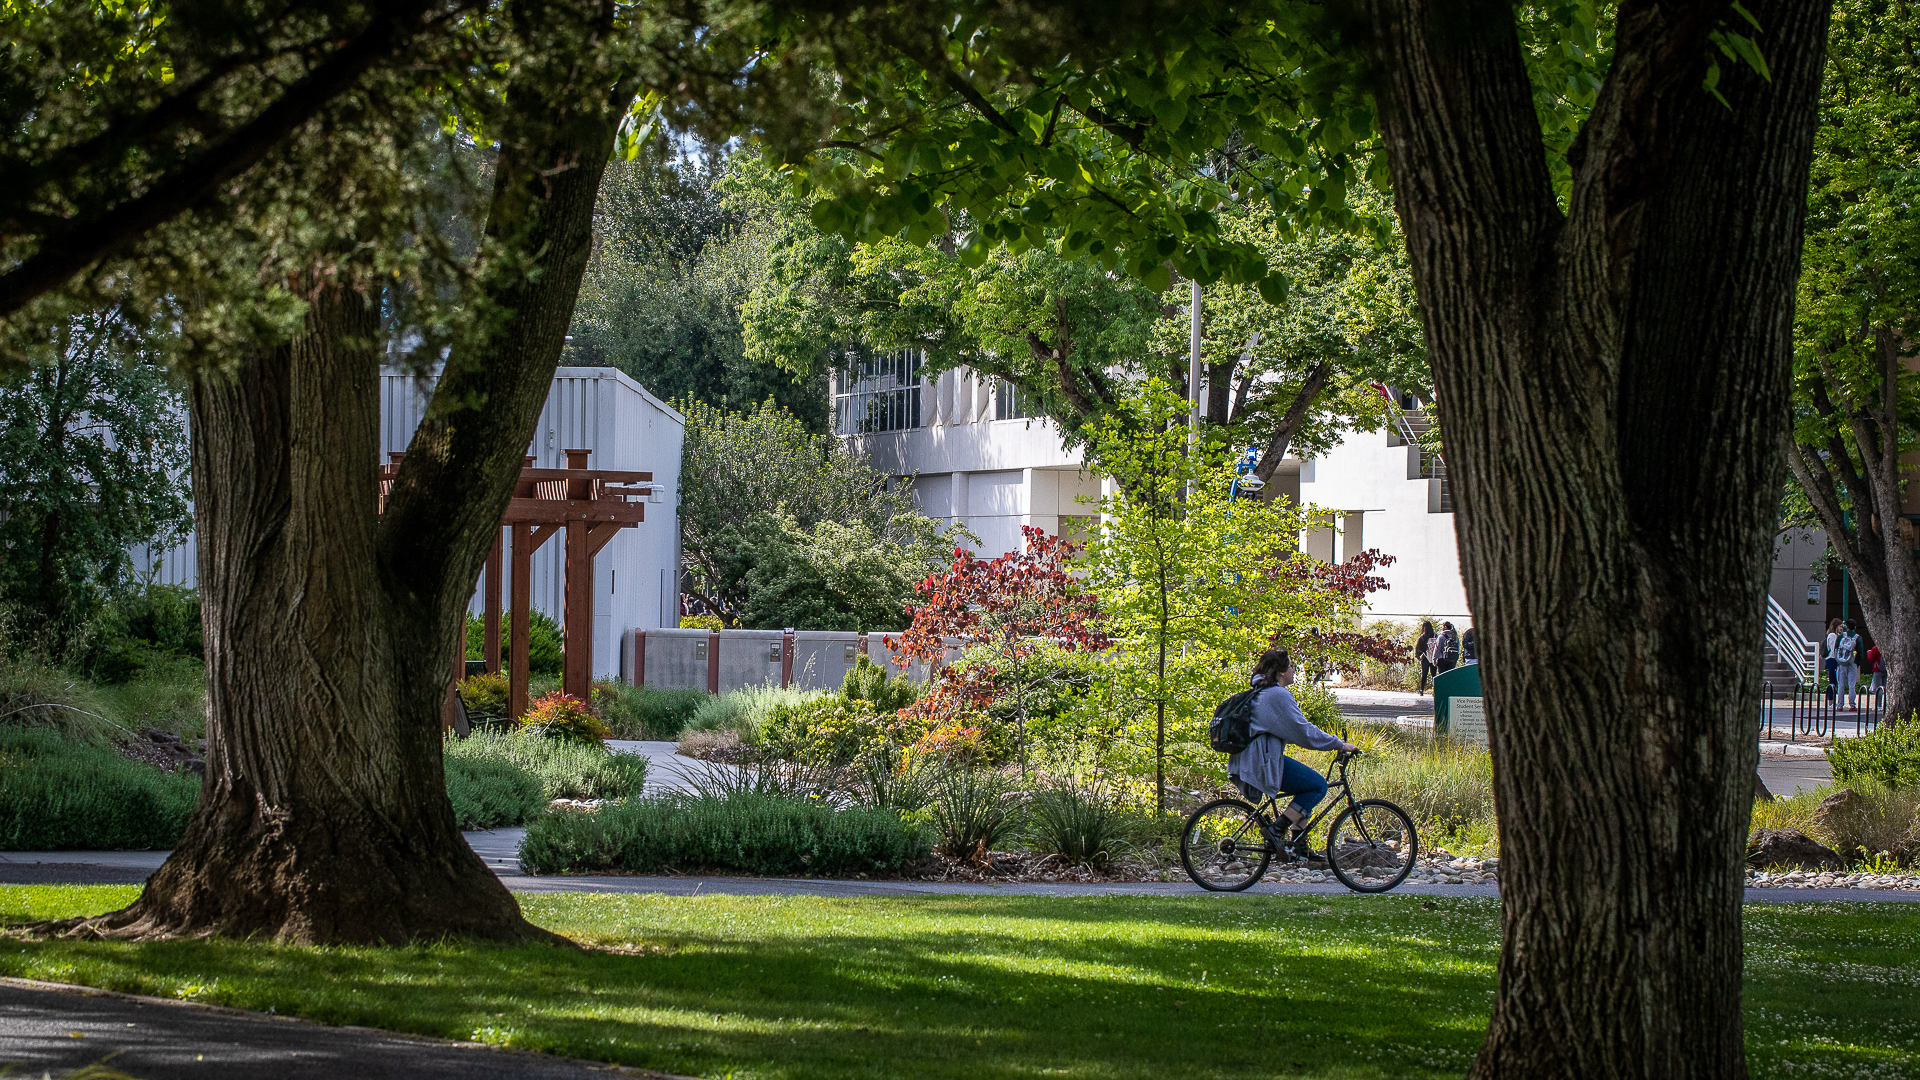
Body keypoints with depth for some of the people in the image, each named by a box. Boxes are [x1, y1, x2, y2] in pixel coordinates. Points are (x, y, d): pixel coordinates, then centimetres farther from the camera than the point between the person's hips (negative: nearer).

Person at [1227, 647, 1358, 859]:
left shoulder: (1261, 692, 20)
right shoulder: (1278, 695, -14)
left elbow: (1288, 729, 29)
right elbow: (1304, 732, -16)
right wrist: (1339, 745, -8)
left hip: (1249, 760, 11)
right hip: (1263, 762, -11)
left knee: (1308, 786, 22)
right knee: (1318, 785, -6)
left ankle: (1299, 845, 18)